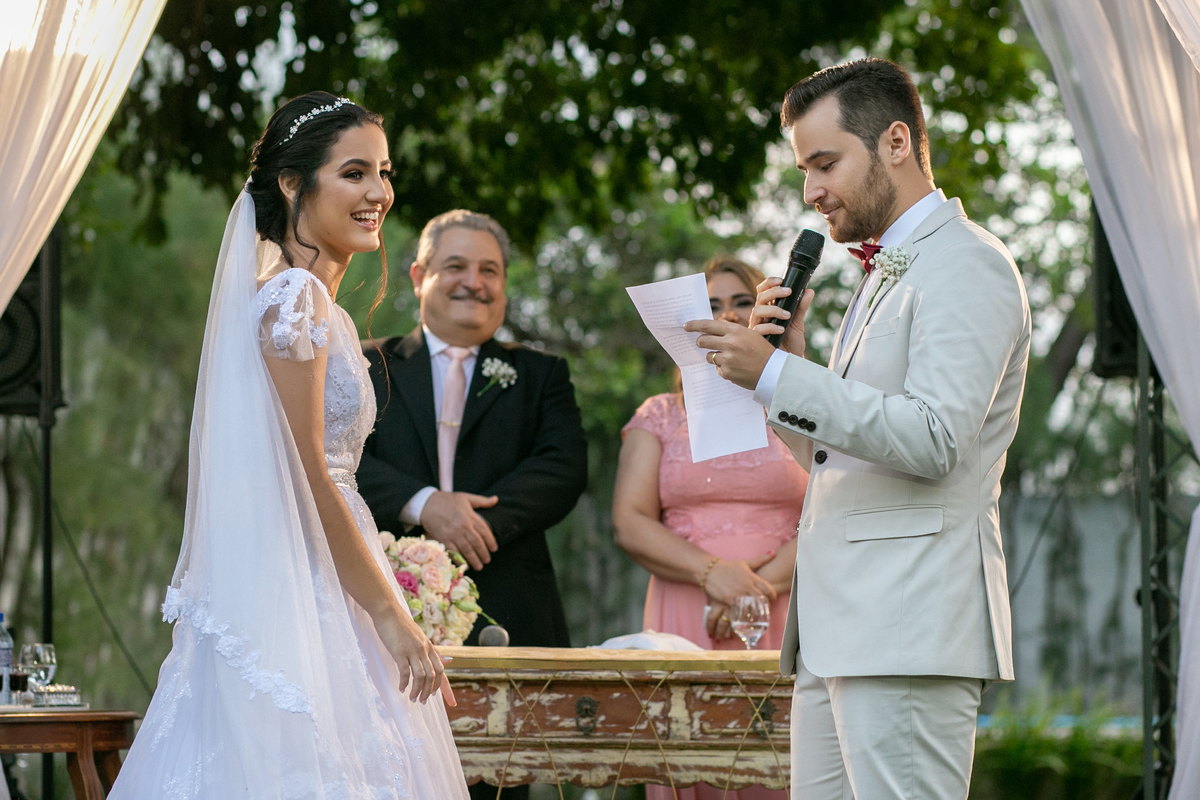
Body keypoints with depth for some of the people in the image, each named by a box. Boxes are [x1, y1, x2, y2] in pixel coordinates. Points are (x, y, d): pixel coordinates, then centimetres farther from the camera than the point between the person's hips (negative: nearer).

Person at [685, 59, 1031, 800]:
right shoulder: (886, 274, 24)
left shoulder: (967, 266, -8)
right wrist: (792, 350, 9)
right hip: (840, 629, 10)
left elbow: (932, 439, -20)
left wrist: (777, 374, -19)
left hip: (911, 628, -10)